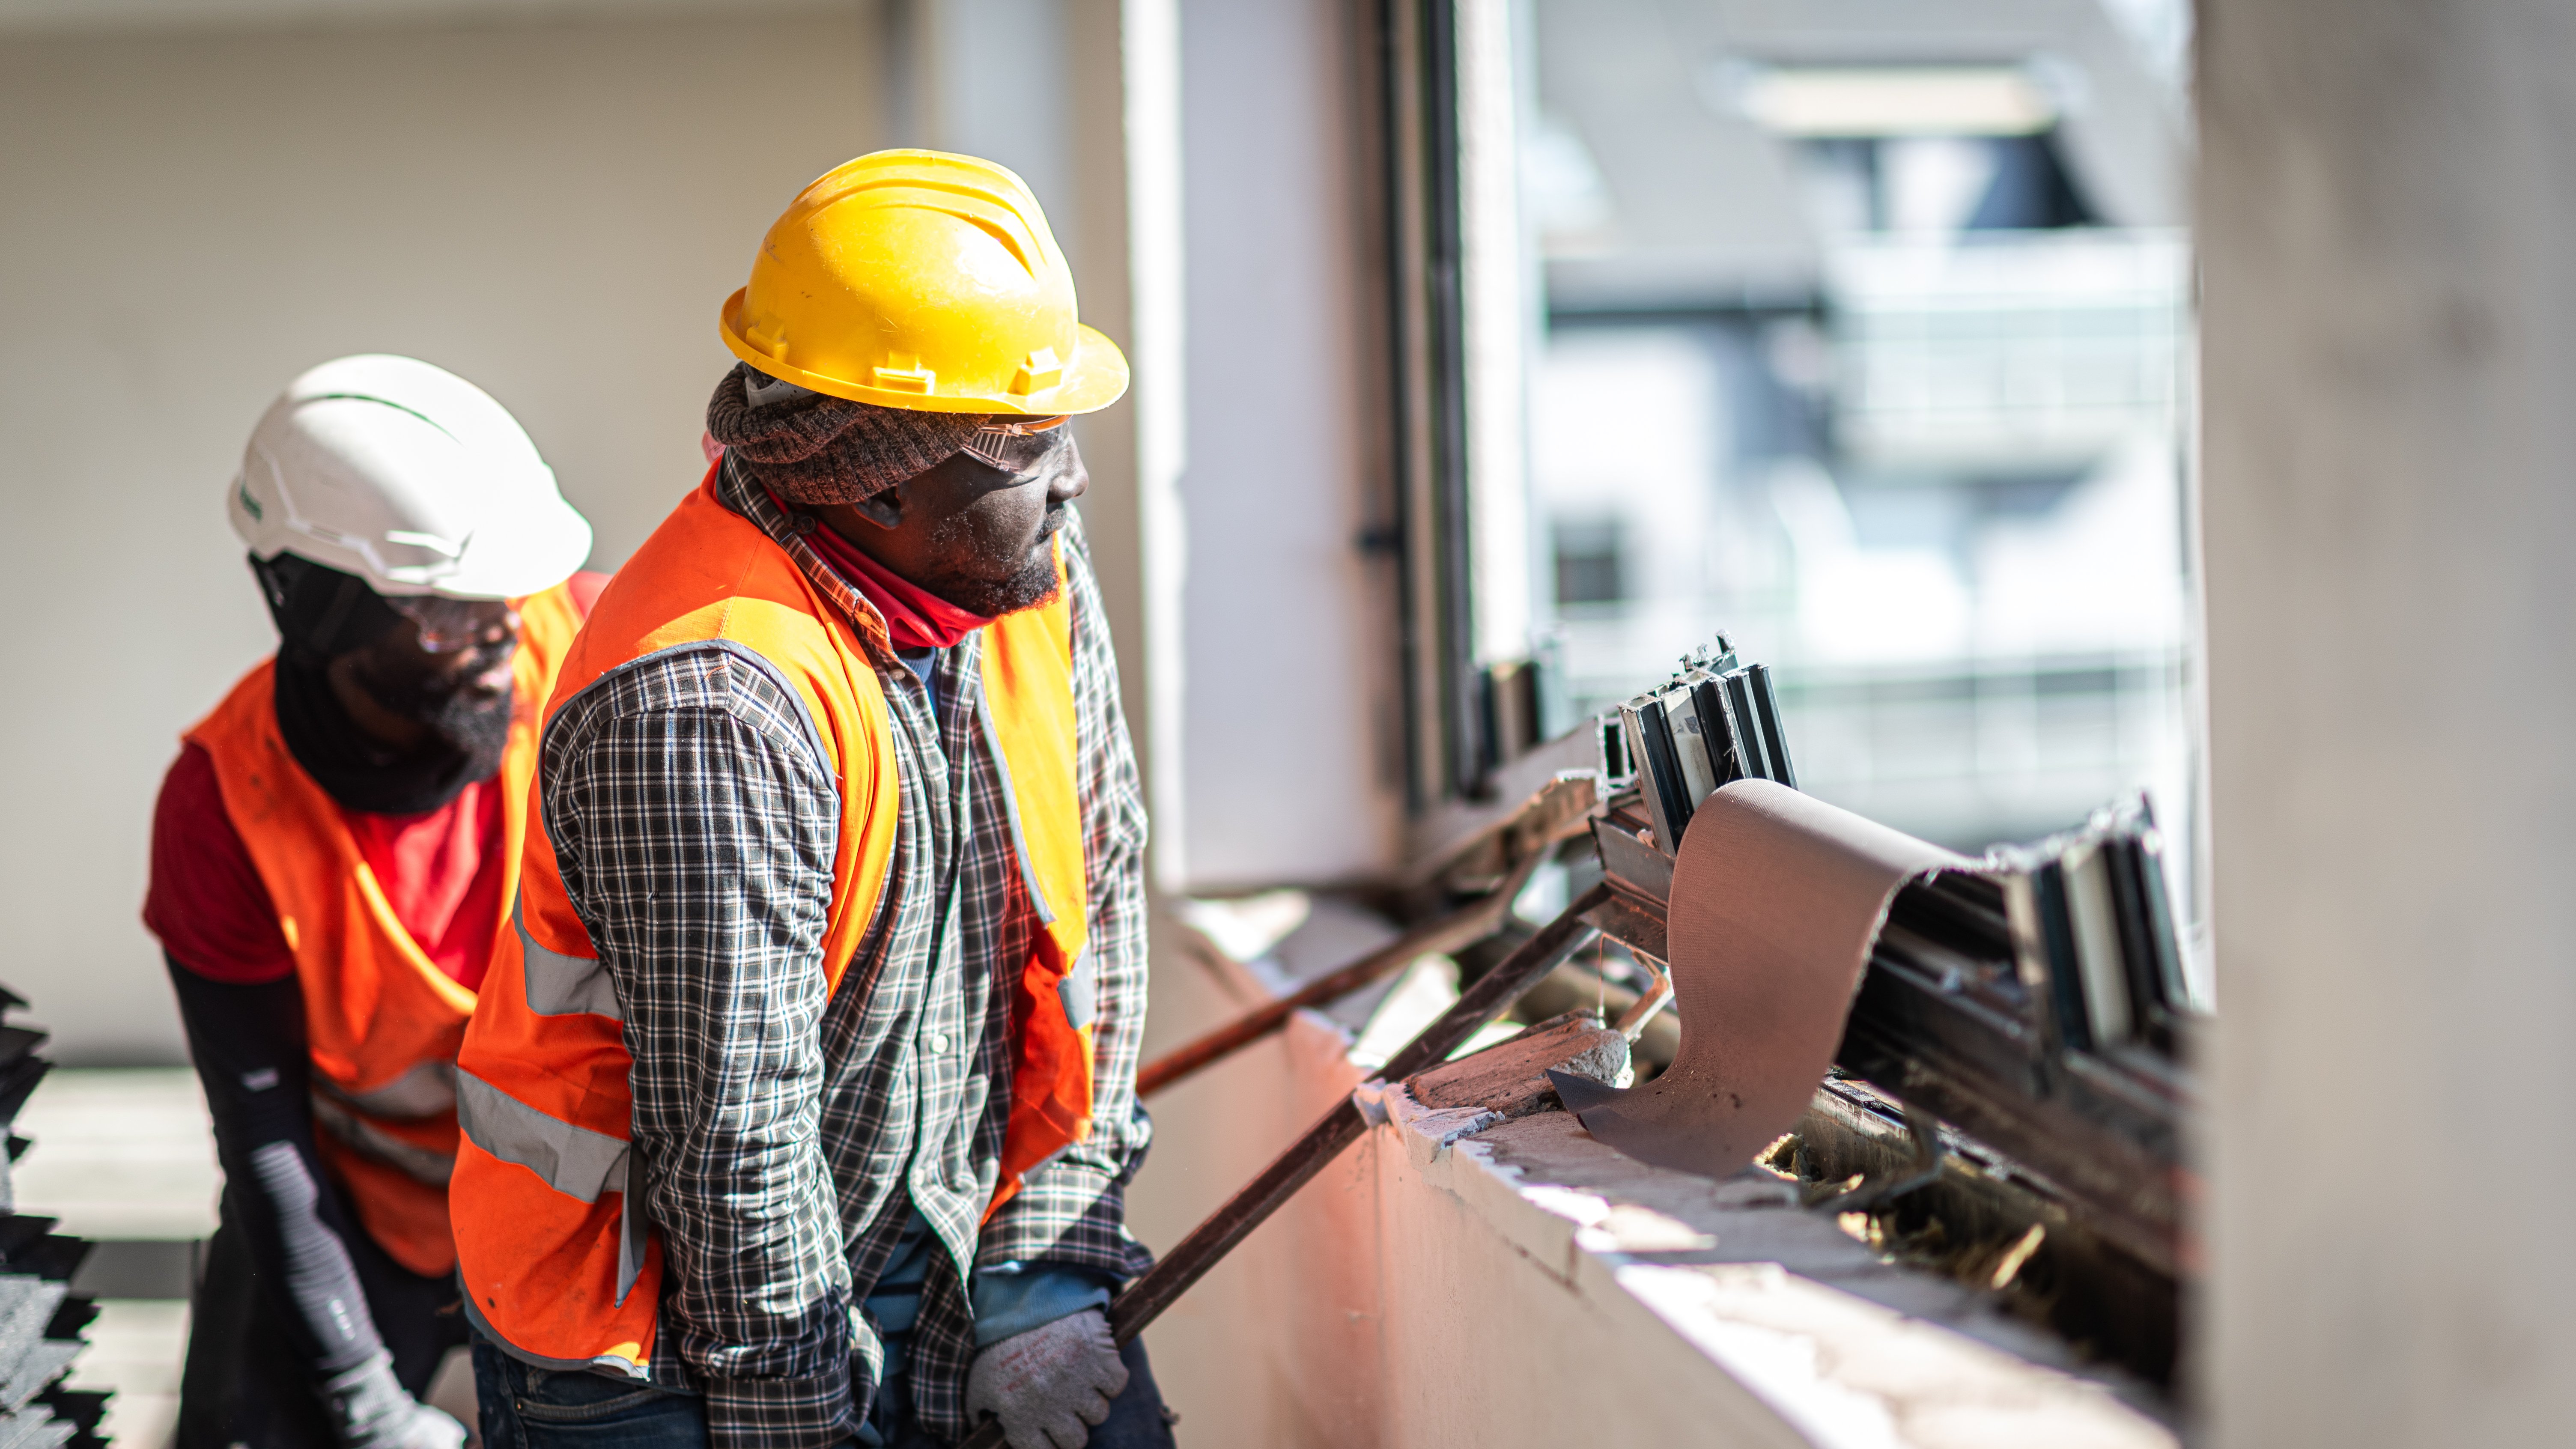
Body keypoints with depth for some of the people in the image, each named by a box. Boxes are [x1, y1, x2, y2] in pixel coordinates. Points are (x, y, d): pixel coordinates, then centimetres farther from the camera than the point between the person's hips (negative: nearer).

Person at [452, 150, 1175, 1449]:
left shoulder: (1032, 569, -3)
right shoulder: (703, 708, -27)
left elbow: (1098, 897, 2)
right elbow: (735, 1140, -23)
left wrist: (1045, 1275, -2)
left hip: (943, 1247, 6)